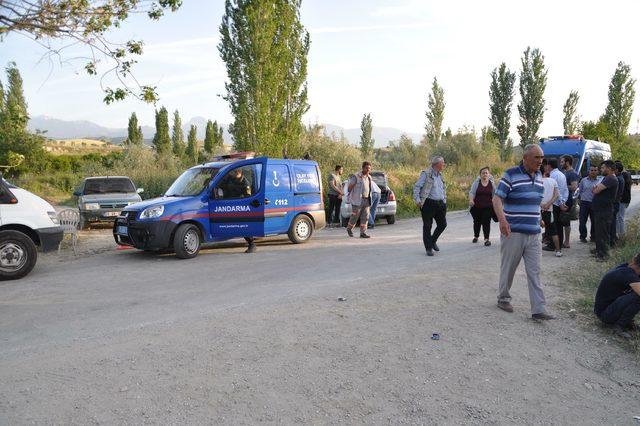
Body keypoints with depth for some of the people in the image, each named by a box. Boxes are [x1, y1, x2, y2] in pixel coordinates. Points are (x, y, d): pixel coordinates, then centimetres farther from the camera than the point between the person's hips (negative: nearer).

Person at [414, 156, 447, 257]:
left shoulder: (440, 175, 15)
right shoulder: (426, 174, -8)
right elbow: (416, 187, -12)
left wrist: (444, 200, 17)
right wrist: (417, 200, -18)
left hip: (440, 203, 7)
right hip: (429, 203, -7)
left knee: (442, 224, 8)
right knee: (427, 226, 1)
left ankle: (433, 241, 31)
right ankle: (429, 248, 9)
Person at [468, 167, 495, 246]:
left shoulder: (492, 183, 4)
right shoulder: (476, 183, -1)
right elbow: (472, 192, -6)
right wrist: (471, 200, -24)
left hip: (488, 207, 0)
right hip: (477, 207, 0)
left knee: (486, 222, -8)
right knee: (477, 222, 14)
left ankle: (487, 239, -5)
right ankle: (476, 236, 33)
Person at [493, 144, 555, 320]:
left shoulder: (539, 176, 12)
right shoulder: (511, 174, -9)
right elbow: (497, 199, -15)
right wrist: (502, 219, -30)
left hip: (534, 233, 6)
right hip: (513, 232, -5)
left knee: (535, 272, 2)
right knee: (508, 268, 7)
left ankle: (539, 310, 4)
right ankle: (503, 299, 26)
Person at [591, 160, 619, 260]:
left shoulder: (611, 179, -18)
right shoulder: (606, 178, 17)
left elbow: (596, 190, -24)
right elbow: (595, 190, 21)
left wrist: (595, 189, -2)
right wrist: (596, 188, -2)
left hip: (604, 211, -10)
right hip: (599, 210, 10)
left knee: (602, 233, -5)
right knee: (599, 231, 18)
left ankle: (603, 254, 2)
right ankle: (599, 249, 29)